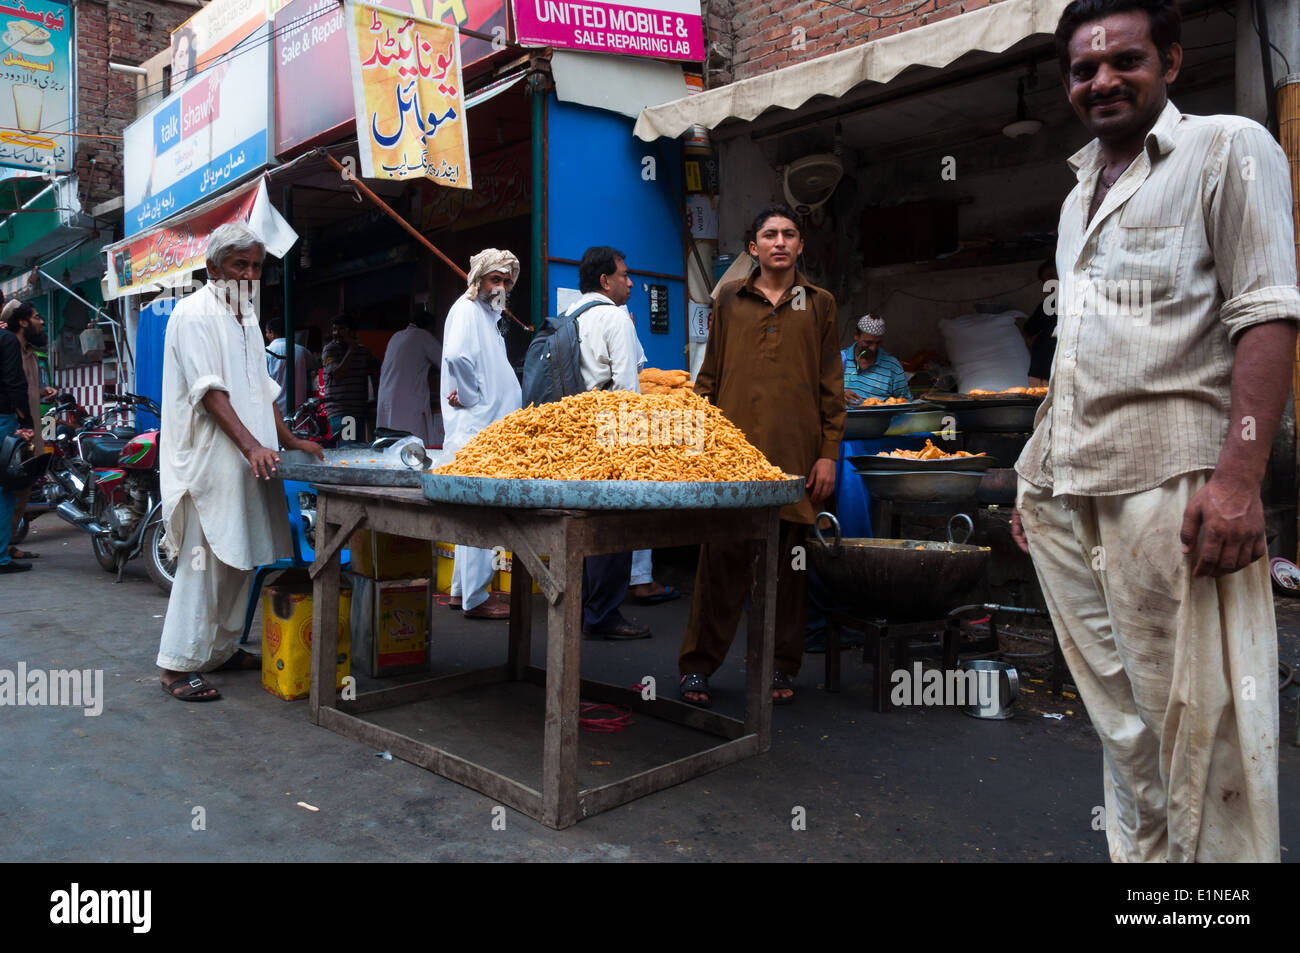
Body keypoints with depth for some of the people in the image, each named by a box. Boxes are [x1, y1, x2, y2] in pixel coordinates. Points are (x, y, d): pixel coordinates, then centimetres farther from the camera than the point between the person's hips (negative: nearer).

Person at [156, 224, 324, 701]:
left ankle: (220, 648, 21)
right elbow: (209, 391, -17)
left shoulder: (245, 316, 19)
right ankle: (178, 664, -1)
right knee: (205, 558, -8)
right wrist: (252, 445, -26)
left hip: (250, 459, 8)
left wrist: (288, 440, 15)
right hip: (210, 458, -8)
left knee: (240, 557, 10)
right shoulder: (194, 313, -7)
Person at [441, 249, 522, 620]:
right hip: (475, 428, -10)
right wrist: (471, 397, -17)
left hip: (489, 429, 10)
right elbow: (457, 356, -29)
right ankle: (475, 598, -1)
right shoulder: (466, 309, -10)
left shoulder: (489, 314, 21)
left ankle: (463, 589, 24)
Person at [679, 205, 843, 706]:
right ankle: (698, 666, 10)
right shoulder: (730, 298, 12)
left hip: (794, 454, 1)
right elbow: (709, 376, 12)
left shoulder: (819, 304, 11)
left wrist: (829, 453, 1)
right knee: (721, 558, 0)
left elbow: (832, 385, 9)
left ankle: (782, 668, 20)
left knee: (786, 562, 7)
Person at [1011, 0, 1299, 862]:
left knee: (1199, 726, -4)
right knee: (1120, 718, 12)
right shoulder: (1082, 191, 23)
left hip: (1169, 488, -6)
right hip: (1069, 496, 6)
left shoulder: (1229, 149, 3)